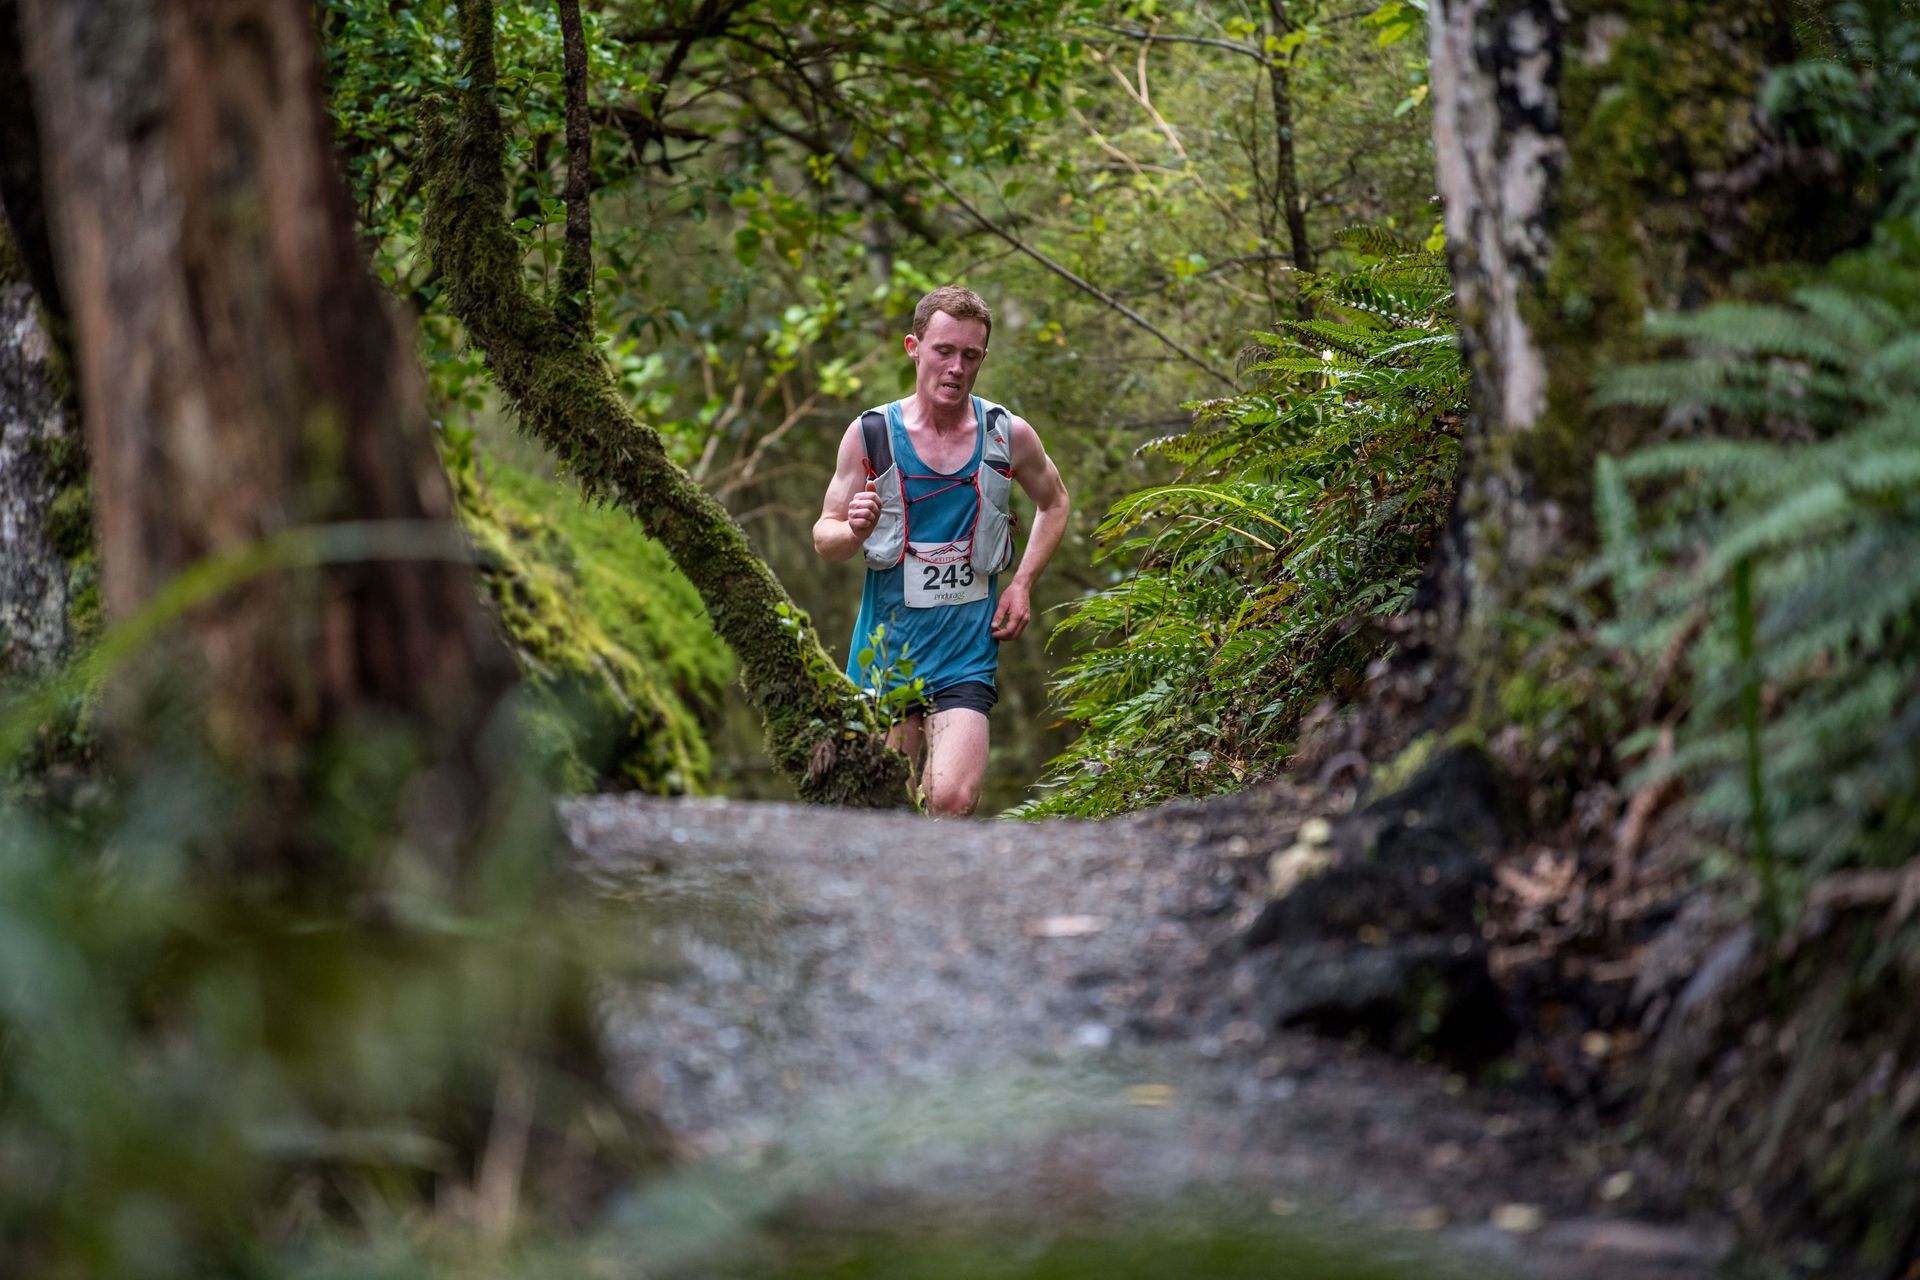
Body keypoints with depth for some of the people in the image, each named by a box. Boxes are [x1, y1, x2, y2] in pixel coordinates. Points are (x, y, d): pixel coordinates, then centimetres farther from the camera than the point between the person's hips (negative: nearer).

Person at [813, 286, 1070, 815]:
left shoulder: (1009, 436, -1)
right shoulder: (870, 434, -3)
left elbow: (1054, 502, 19)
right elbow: (825, 537, 3)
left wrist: (1021, 583, 6)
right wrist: (856, 530, -21)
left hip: (966, 655, -1)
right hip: (885, 650, 1)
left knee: (953, 801, -20)